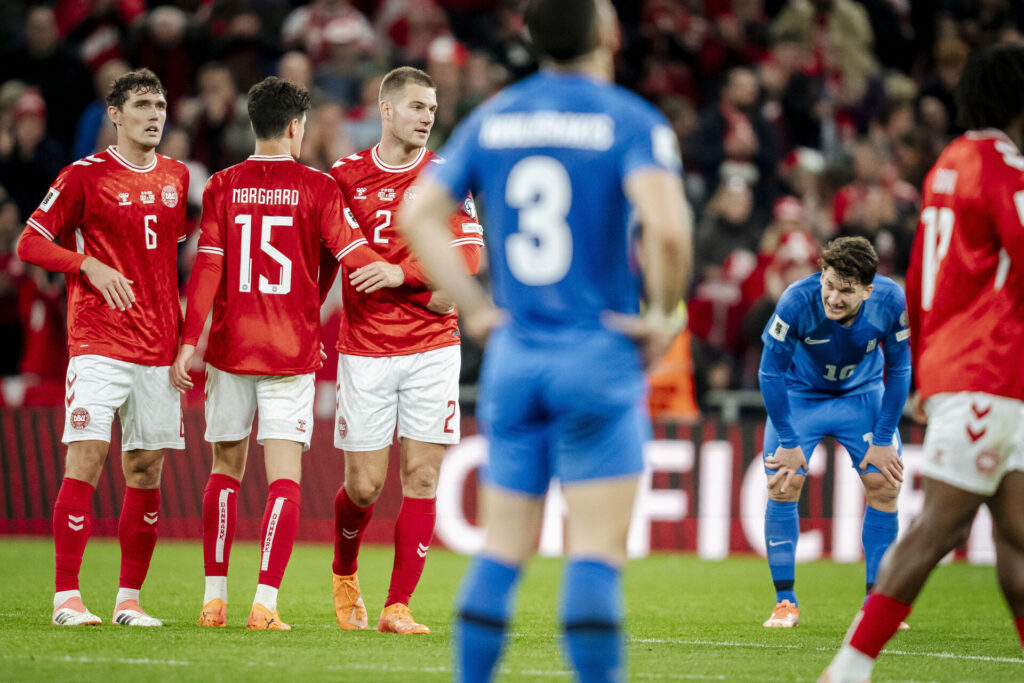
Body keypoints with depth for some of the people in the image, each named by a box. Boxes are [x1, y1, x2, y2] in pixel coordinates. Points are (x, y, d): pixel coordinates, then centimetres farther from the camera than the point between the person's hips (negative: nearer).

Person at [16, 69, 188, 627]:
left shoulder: (176, 177, 13)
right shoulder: (85, 176, -3)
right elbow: (30, 242, -2)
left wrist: (184, 330, 15)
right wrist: (89, 265, -16)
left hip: (159, 345, 5)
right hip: (99, 344, -5)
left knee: (146, 470, 5)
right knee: (85, 460, -12)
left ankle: (128, 599, 12)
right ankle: (66, 597, -10)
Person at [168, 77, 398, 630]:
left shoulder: (223, 186, 2)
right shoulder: (315, 187, -3)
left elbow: (208, 268, -3)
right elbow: (353, 254, -4)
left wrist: (188, 342, -4)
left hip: (229, 349, 2)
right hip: (292, 351, -2)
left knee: (225, 468, 15)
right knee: (285, 477, -3)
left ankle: (215, 596, 13)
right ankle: (265, 602, -14)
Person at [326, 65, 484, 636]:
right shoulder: (346, 177, 3)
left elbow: (468, 255, -6)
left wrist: (401, 272, -19)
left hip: (433, 348, 1)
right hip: (365, 350, -1)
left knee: (423, 477, -5)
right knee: (364, 486, -1)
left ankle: (398, 607, 2)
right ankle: (345, 573, 30)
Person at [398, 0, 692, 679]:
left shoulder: (493, 118, 8)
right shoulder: (631, 121, -7)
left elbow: (419, 215, 7)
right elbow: (667, 227, -23)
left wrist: (475, 306, 11)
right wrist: (665, 314, -8)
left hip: (513, 355, 5)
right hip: (599, 353, -5)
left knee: (503, 549, 10)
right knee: (597, 550, -5)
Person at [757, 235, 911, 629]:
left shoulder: (891, 301, -29)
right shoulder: (797, 302, -35)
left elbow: (899, 369, -12)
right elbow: (770, 371, -21)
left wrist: (884, 440, -11)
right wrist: (789, 442, -18)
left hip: (863, 394, 2)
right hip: (800, 394, -2)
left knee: (884, 485, -7)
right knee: (782, 484, -14)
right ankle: (785, 602, -4)